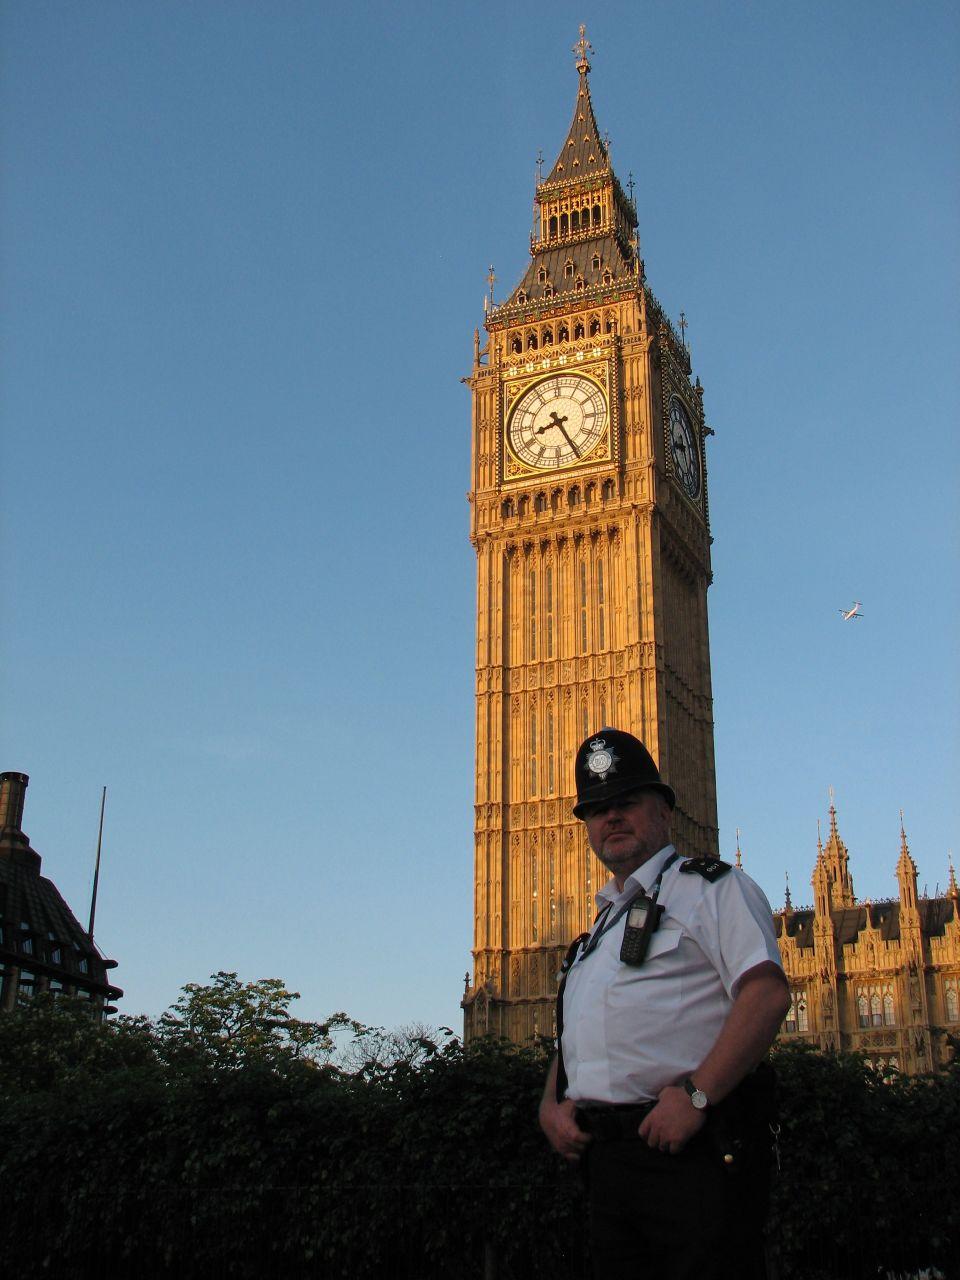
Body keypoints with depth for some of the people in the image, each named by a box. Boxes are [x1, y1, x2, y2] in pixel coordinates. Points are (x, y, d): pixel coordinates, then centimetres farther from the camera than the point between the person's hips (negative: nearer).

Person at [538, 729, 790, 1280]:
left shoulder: (711, 887, 0)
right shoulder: (601, 924, 25)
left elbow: (768, 993, -15)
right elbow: (573, 1039, 26)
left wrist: (696, 1095, -22)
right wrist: (551, 1106, 6)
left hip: (695, 1150, -7)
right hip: (607, 1160, 7)